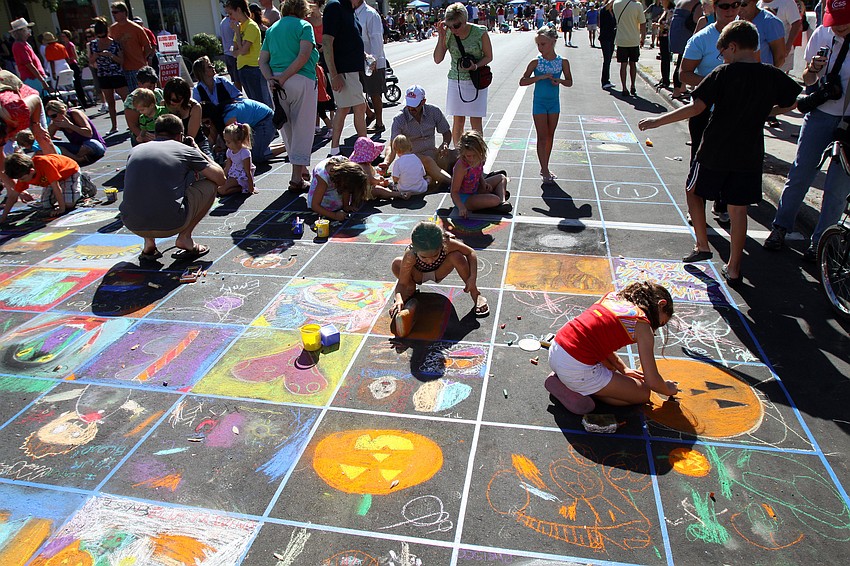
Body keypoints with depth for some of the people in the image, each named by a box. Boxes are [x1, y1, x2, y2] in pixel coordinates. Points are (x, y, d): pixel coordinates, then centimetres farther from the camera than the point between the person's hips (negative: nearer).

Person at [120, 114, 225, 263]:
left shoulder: (135, 150, 17)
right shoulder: (186, 150, 5)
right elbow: (220, 178, 12)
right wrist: (199, 152, 26)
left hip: (132, 225, 5)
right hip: (170, 225, -4)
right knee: (210, 185, 17)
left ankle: (148, 243, 20)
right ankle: (185, 237, 9)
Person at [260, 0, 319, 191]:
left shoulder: (272, 29, 18)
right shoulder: (303, 25, 2)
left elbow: (262, 61, 10)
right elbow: (304, 55, -15)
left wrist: (271, 79, -4)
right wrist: (284, 77, -14)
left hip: (277, 84, 6)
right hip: (301, 80, -6)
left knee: (288, 129, 16)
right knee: (302, 130, 0)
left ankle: (302, 168, 29)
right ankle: (297, 178, -2)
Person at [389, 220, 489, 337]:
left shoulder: (447, 244, -37)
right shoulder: (410, 256, -39)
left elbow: (471, 253, -21)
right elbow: (402, 283, -32)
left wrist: (473, 278, -33)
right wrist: (398, 299, -53)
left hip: (438, 273, 1)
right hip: (418, 275, -1)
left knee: (457, 256, -31)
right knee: (396, 264, -33)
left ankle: (476, 295, -15)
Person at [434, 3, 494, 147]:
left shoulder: (480, 33, -10)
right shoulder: (448, 34, -3)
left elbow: (489, 56, 0)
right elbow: (437, 59, -2)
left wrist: (476, 66, -19)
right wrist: (441, 37, -13)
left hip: (476, 80, -2)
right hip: (455, 81, 3)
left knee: (475, 121, -1)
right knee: (458, 120, 6)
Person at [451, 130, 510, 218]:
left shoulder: (479, 160, -9)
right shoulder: (461, 166, -31)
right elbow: (454, 191, -26)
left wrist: (484, 183, -6)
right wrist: (461, 207, -39)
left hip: (475, 189, 9)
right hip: (463, 198, -9)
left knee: (502, 178, 14)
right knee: (495, 200, -29)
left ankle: (503, 201, 0)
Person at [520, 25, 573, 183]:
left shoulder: (562, 62, -3)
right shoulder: (536, 62, -9)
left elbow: (569, 82, 5)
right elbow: (522, 81, -12)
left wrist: (559, 80, -16)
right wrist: (540, 77, -23)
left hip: (554, 102, 3)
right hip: (539, 103, -3)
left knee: (550, 136, 10)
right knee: (542, 137, -3)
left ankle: (545, 168, 22)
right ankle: (545, 170, 1)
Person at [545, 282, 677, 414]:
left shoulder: (612, 296, 14)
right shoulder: (642, 324, -5)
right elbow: (652, 381, -3)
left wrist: (623, 369, 29)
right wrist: (668, 389, 19)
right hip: (577, 368, -8)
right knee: (643, 394, 10)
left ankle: (561, 379, 13)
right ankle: (573, 391, -2)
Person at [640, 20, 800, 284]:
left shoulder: (723, 74, -12)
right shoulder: (773, 76, 1)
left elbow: (697, 107, -18)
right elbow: (791, 102, 14)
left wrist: (658, 121, -13)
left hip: (715, 153, -4)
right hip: (749, 156, 4)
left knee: (694, 191, 21)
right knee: (738, 208, 9)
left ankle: (702, 245, 16)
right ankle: (733, 269, 14)